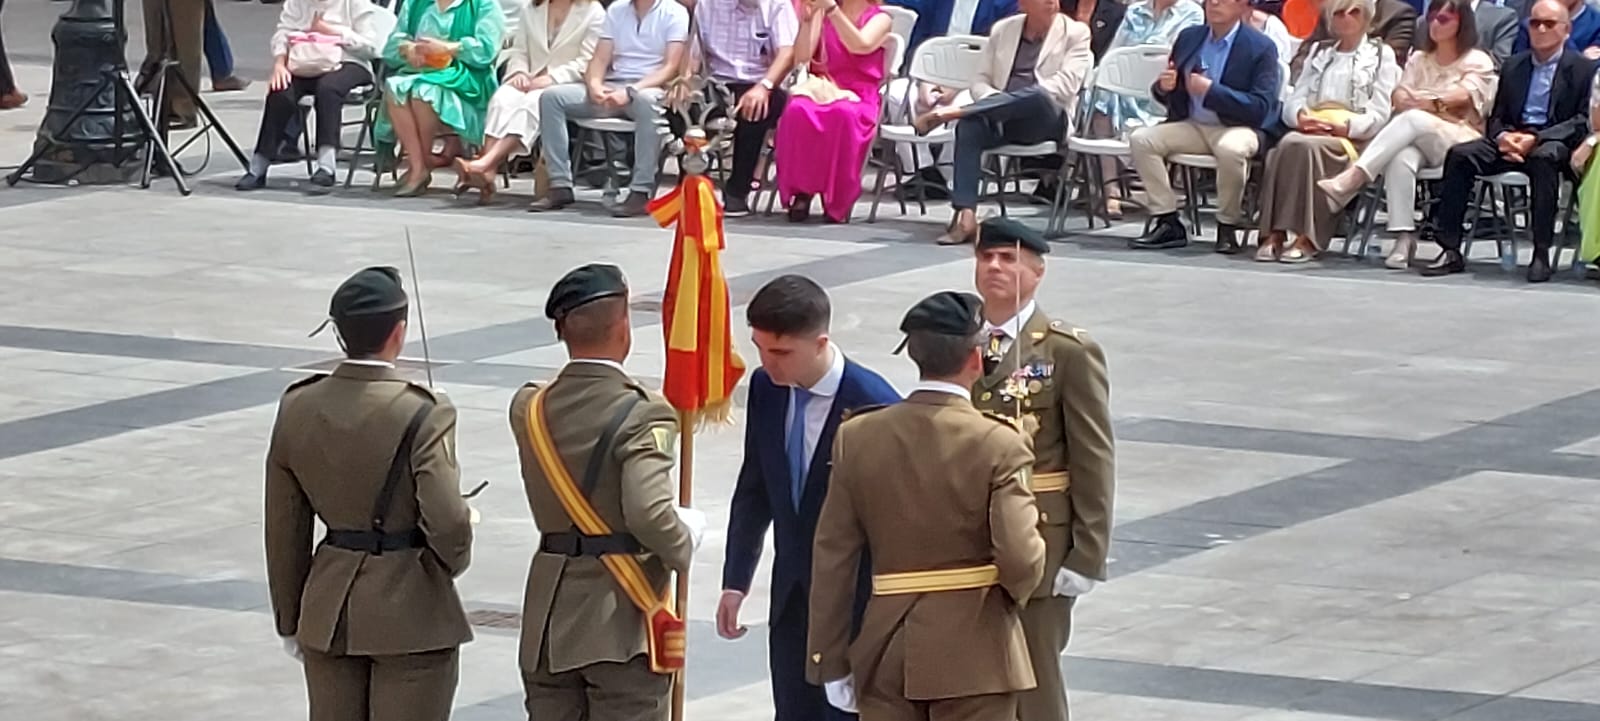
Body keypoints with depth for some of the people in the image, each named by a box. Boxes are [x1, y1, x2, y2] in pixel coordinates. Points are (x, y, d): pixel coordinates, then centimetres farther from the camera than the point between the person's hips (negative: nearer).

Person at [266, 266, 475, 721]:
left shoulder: (297, 409, 0)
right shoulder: (421, 415, -17)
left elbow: (285, 529, 6)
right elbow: (446, 521, -23)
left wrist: (290, 619, 16)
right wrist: (454, 561, 1)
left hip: (328, 612, 5)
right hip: (410, 614, -5)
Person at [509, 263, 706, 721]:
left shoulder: (530, 409, 2)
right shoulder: (640, 416, -17)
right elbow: (649, 514, -27)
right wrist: (686, 539, -7)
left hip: (548, 619, 6)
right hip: (622, 621, -6)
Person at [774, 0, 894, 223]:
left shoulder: (879, 19, 6)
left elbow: (860, 46, -17)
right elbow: (801, 58, 2)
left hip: (859, 99, -2)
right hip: (821, 92, 2)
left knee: (843, 114, -39)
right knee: (797, 110, -35)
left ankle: (838, 201, -27)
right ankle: (801, 191, -24)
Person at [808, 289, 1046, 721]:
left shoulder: (857, 438, 0)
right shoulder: (998, 445, -12)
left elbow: (832, 559, 2)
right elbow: (1019, 556, -20)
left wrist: (830, 662, 8)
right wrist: (1014, 595, 4)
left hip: (883, 652, 4)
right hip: (973, 652, -3)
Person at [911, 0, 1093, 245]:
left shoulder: (1076, 32, 5)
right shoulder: (1003, 30, 16)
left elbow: (1066, 85, -7)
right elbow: (981, 80, 13)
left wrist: (1010, 99, -16)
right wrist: (995, 99, -12)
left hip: (1046, 119, -3)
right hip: (1002, 118, 3)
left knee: (1036, 95, -38)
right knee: (969, 124, -32)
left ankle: (949, 113, -38)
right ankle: (965, 217, -41)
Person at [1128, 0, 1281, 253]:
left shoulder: (1260, 48, -8)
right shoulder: (1188, 38, 9)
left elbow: (1262, 108, -16)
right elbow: (1167, 97, 16)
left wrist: (1211, 90, -23)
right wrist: (1163, 87, -11)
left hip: (1236, 127, -5)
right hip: (1192, 126, 6)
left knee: (1230, 149, -38)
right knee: (1141, 139, -15)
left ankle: (1227, 227, -18)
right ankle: (1168, 224, -11)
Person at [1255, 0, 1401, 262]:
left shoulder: (1381, 55, 14)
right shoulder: (1319, 52, 29)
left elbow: (1379, 116, 2)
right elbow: (1293, 102, 17)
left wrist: (1342, 126, -15)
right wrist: (1302, 118, -7)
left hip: (1354, 139, -4)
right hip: (1310, 132, 4)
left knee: (1308, 146, -36)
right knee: (1287, 144, -32)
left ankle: (1307, 237, -40)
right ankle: (1273, 232, -39)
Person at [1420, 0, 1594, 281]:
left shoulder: (1584, 68, 5)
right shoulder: (1514, 66, 20)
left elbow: (1583, 121, -6)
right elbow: (1497, 116, 19)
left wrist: (1536, 139, -19)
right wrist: (1503, 137, -7)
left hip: (1554, 142, -5)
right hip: (1511, 140, 5)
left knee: (1544, 157, -40)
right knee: (1459, 155, -21)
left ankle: (1541, 254, -38)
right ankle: (1450, 251, -22)